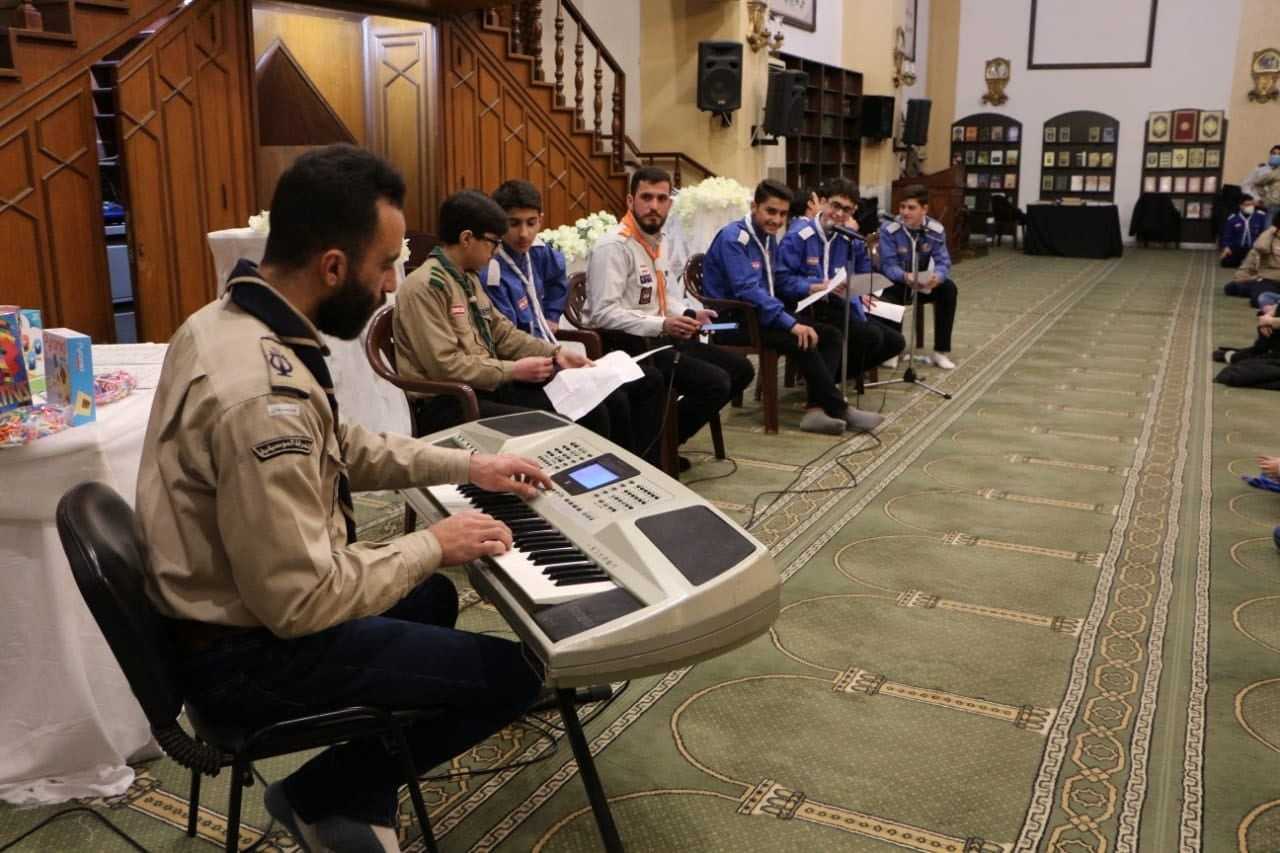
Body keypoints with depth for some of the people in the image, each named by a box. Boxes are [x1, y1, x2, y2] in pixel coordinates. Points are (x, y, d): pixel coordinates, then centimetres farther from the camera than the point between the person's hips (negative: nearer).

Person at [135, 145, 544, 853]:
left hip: (234, 604, 10)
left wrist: (466, 466, 6)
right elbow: (302, 602, -30)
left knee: (433, 599, 29)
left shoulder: (230, 320, -1)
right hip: (249, 652, -10)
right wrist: (432, 545, -17)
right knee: (514, 672, -4)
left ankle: (359, 796, 29)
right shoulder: (262, 395, -34)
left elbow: (338, 448, 11)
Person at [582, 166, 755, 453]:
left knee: (740, 368, 6)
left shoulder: (656, 243, 15)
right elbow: (604, 314, -23)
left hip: (659, 340, 10)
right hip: (627, 347, -10)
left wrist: (688, 314, 1)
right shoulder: (614, 246, -15)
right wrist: (662, 325, -29)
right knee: (715, 382, -22)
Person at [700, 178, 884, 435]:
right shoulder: (734, 238, -15)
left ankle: (816, 409, -20)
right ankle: (839, 409, -13)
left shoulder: (769, 237, 13)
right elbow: (747, 290, -26)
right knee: (803, 341, -27)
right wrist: (791, 323, -30)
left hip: (759, 317, 9)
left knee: (831, 334, -5)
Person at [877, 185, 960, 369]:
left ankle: (941, 351, -16)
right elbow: (888, 265, -23)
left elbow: (943, 261, -15)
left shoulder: (936, 230, -11)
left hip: (923, 284, 3)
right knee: (888, 297, -36)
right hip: (895, 283, -3)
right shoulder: (889, 229, -19)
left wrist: (937, 276, -40)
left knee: (948, 288, -24)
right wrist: (905, 277, -45)